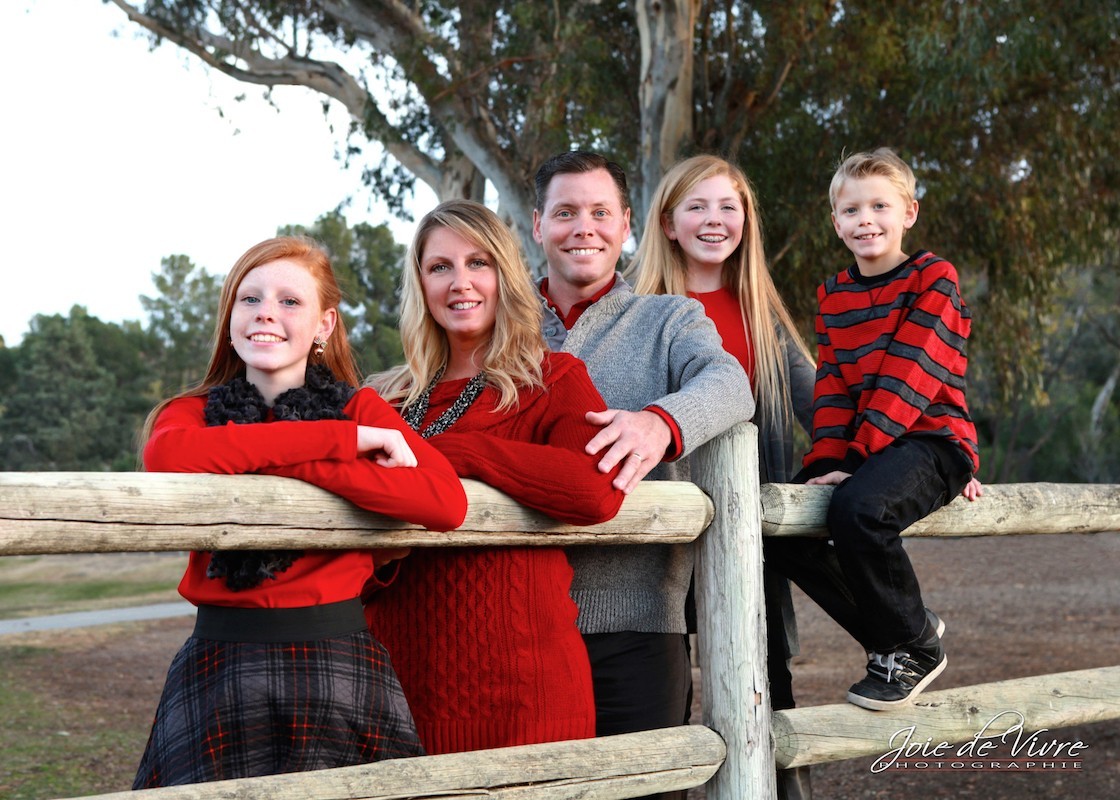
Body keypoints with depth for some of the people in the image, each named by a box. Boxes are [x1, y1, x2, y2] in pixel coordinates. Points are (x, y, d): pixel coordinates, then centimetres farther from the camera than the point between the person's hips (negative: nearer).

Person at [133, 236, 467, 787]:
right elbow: (166, 455, -20)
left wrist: (286, 464, -16)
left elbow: (447, 502, -13)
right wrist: (340, 439, -17)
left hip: (340, 658, 0)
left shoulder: (360, 408, 6)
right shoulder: (194, 411, 8)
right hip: (220, 664, 1)